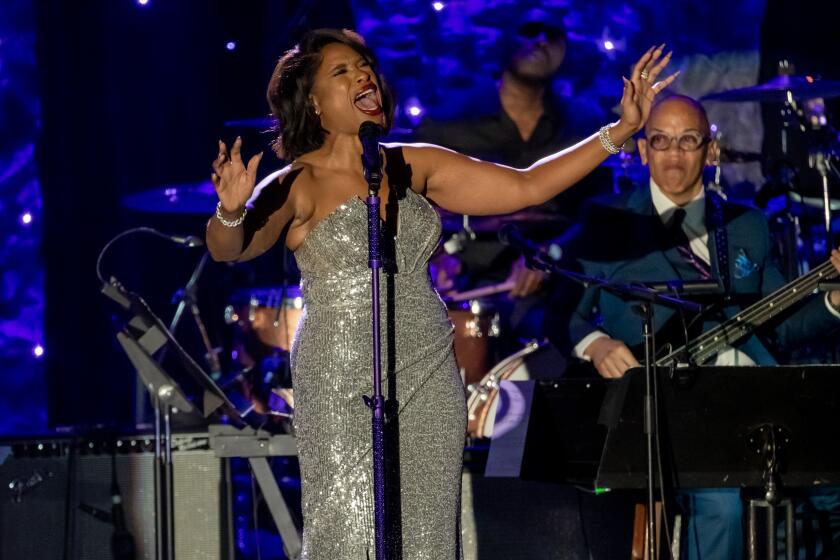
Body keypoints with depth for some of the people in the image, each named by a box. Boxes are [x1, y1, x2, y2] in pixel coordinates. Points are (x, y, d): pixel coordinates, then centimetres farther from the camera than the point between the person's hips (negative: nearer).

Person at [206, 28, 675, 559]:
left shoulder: (413, 166, 8)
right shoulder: (299, 186, -6)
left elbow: (526, 187, 10)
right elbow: (229, 247, -23)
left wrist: (620, 130, 4)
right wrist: (232, 212, -47)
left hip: (430, 379, 4)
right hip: (343, 387, -4)